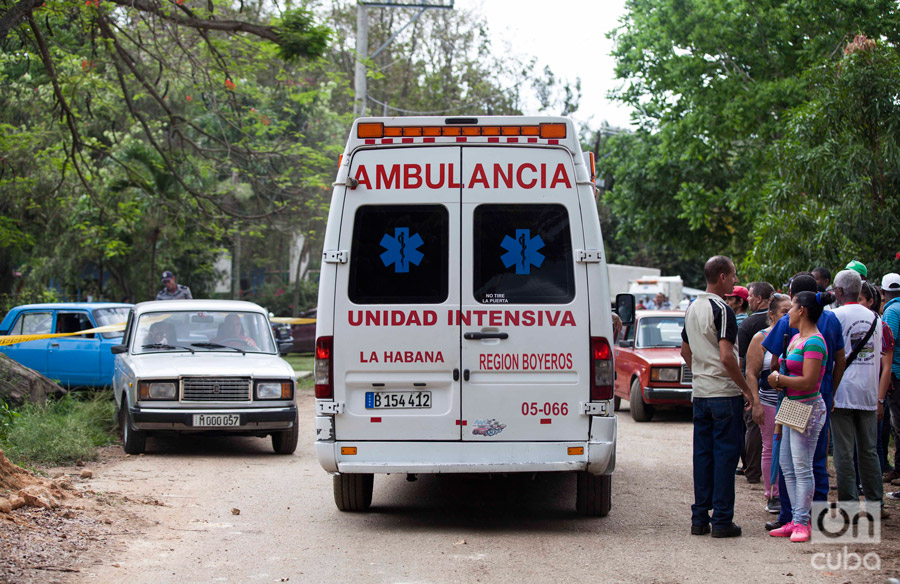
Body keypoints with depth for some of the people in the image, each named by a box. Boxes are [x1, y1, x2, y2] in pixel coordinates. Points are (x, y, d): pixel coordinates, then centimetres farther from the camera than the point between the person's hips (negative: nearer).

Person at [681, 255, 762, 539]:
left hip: (701, 394, 8)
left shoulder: (693, 308, 12)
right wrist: (749, 392, -16)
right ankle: (722, 520, -2)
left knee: (702, 454, 10)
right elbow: (727, 357, -22)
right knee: (725, 455, -3)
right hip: (725, 393, -8)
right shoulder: (721, 310, -15)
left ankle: (699, 518, 12)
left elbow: (685, 351, 22)